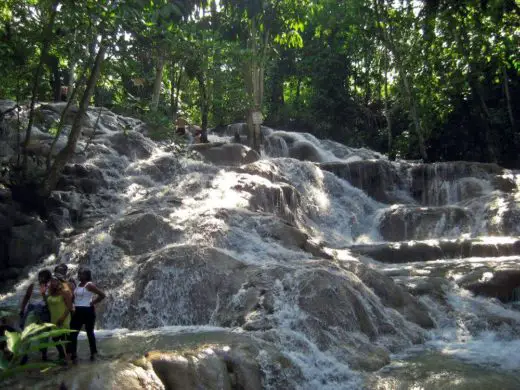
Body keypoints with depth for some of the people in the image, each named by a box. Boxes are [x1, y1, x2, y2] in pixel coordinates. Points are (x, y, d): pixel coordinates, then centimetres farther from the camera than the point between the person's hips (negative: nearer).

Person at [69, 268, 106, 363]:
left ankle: (93, 353, 17)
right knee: (73, 333, 5)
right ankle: (73, 355, 11)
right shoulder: (78, 285, 12)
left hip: (88, 311, -8)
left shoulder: (89, 285, -13)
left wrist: (93, 303, -14)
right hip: (78, 311, 8)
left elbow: (102, 295, -17)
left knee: (89, 332, 5)